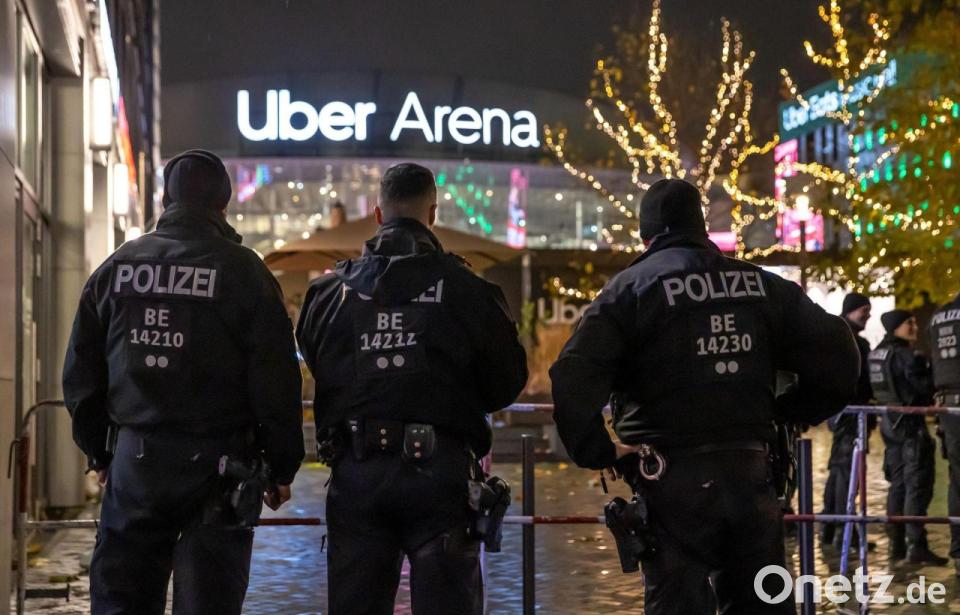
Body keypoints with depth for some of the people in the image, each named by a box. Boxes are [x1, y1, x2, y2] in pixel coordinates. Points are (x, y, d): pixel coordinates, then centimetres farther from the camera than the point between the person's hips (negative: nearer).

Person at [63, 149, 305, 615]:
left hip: (134, 459, 3)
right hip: (217, 466, -3)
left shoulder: (116, 268, 6)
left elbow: (80, 372, 11)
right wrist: (282, 467, 2)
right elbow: (277, 380, -7)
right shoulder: (243, 271, -5)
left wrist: (98, 451, 20)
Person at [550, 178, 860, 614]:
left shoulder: (632, 287, -2)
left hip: (674, 482, -4)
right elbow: (838, 358, 6)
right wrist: (789, 413, 15)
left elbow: (573, 380, -16)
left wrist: (597, 451, -7)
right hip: (752, 476, 4)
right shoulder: (760, 284, 10)